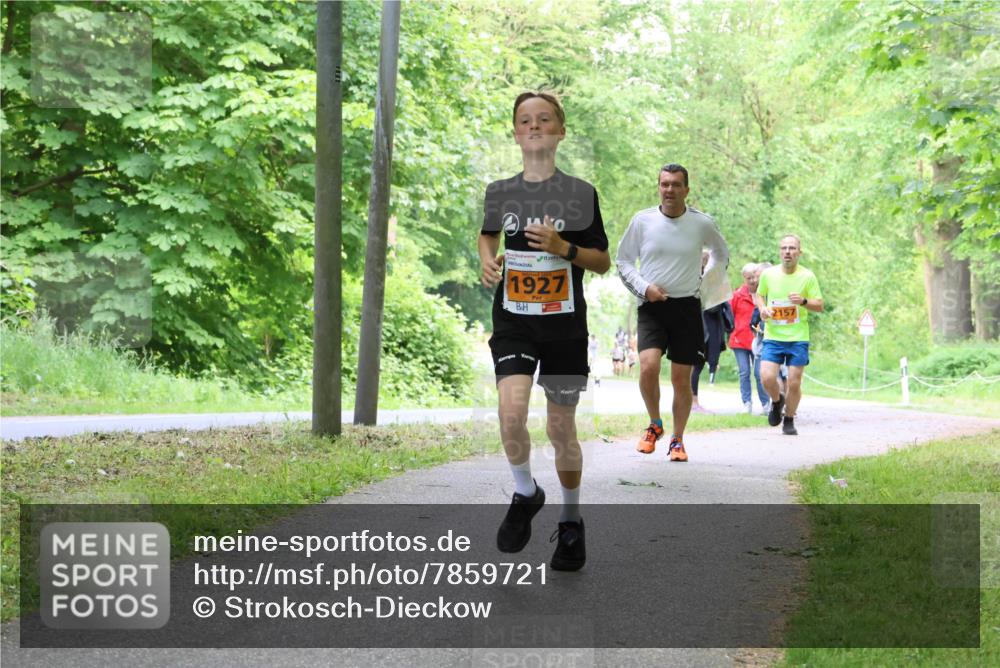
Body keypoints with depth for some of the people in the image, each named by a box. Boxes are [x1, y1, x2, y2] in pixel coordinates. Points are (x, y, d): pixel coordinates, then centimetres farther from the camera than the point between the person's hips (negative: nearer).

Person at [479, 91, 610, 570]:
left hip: (565, 324, -1)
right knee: (512, 413, -20)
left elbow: (603, 261, 3)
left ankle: (571, 522, 27)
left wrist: (564, 247, -16)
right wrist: (487, 258, 2)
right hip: (513, 321, 1)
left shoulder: (580, 193, -3)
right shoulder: (499, 191, 4)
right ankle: (525, 494, 8)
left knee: (561, 429, 6)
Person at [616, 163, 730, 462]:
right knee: (648, 366, -20)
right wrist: (643, 288, -5)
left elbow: (721, 253, 21)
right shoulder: (642, 220, 0)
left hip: (688, 306, 1)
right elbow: (623, 259, 9)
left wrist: (708, 282, 13)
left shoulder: (702, 223, 0)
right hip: (652, 306, 0)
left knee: (682, 378, 3)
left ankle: (677, 441, 19)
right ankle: (655, 425, 6)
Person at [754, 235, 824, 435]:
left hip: (798, 338, -1)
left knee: (794, 382, -1)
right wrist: (762, 308, -3)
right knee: (767, 377, -13)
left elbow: (820, 306, 1)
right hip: (773, 337, 1)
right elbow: (759, 295, 19)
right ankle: (777, 401, 21)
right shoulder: (768, 274, 2)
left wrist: (803, 301, -19)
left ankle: (789, 421, 21)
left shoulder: (807, 276, -3)